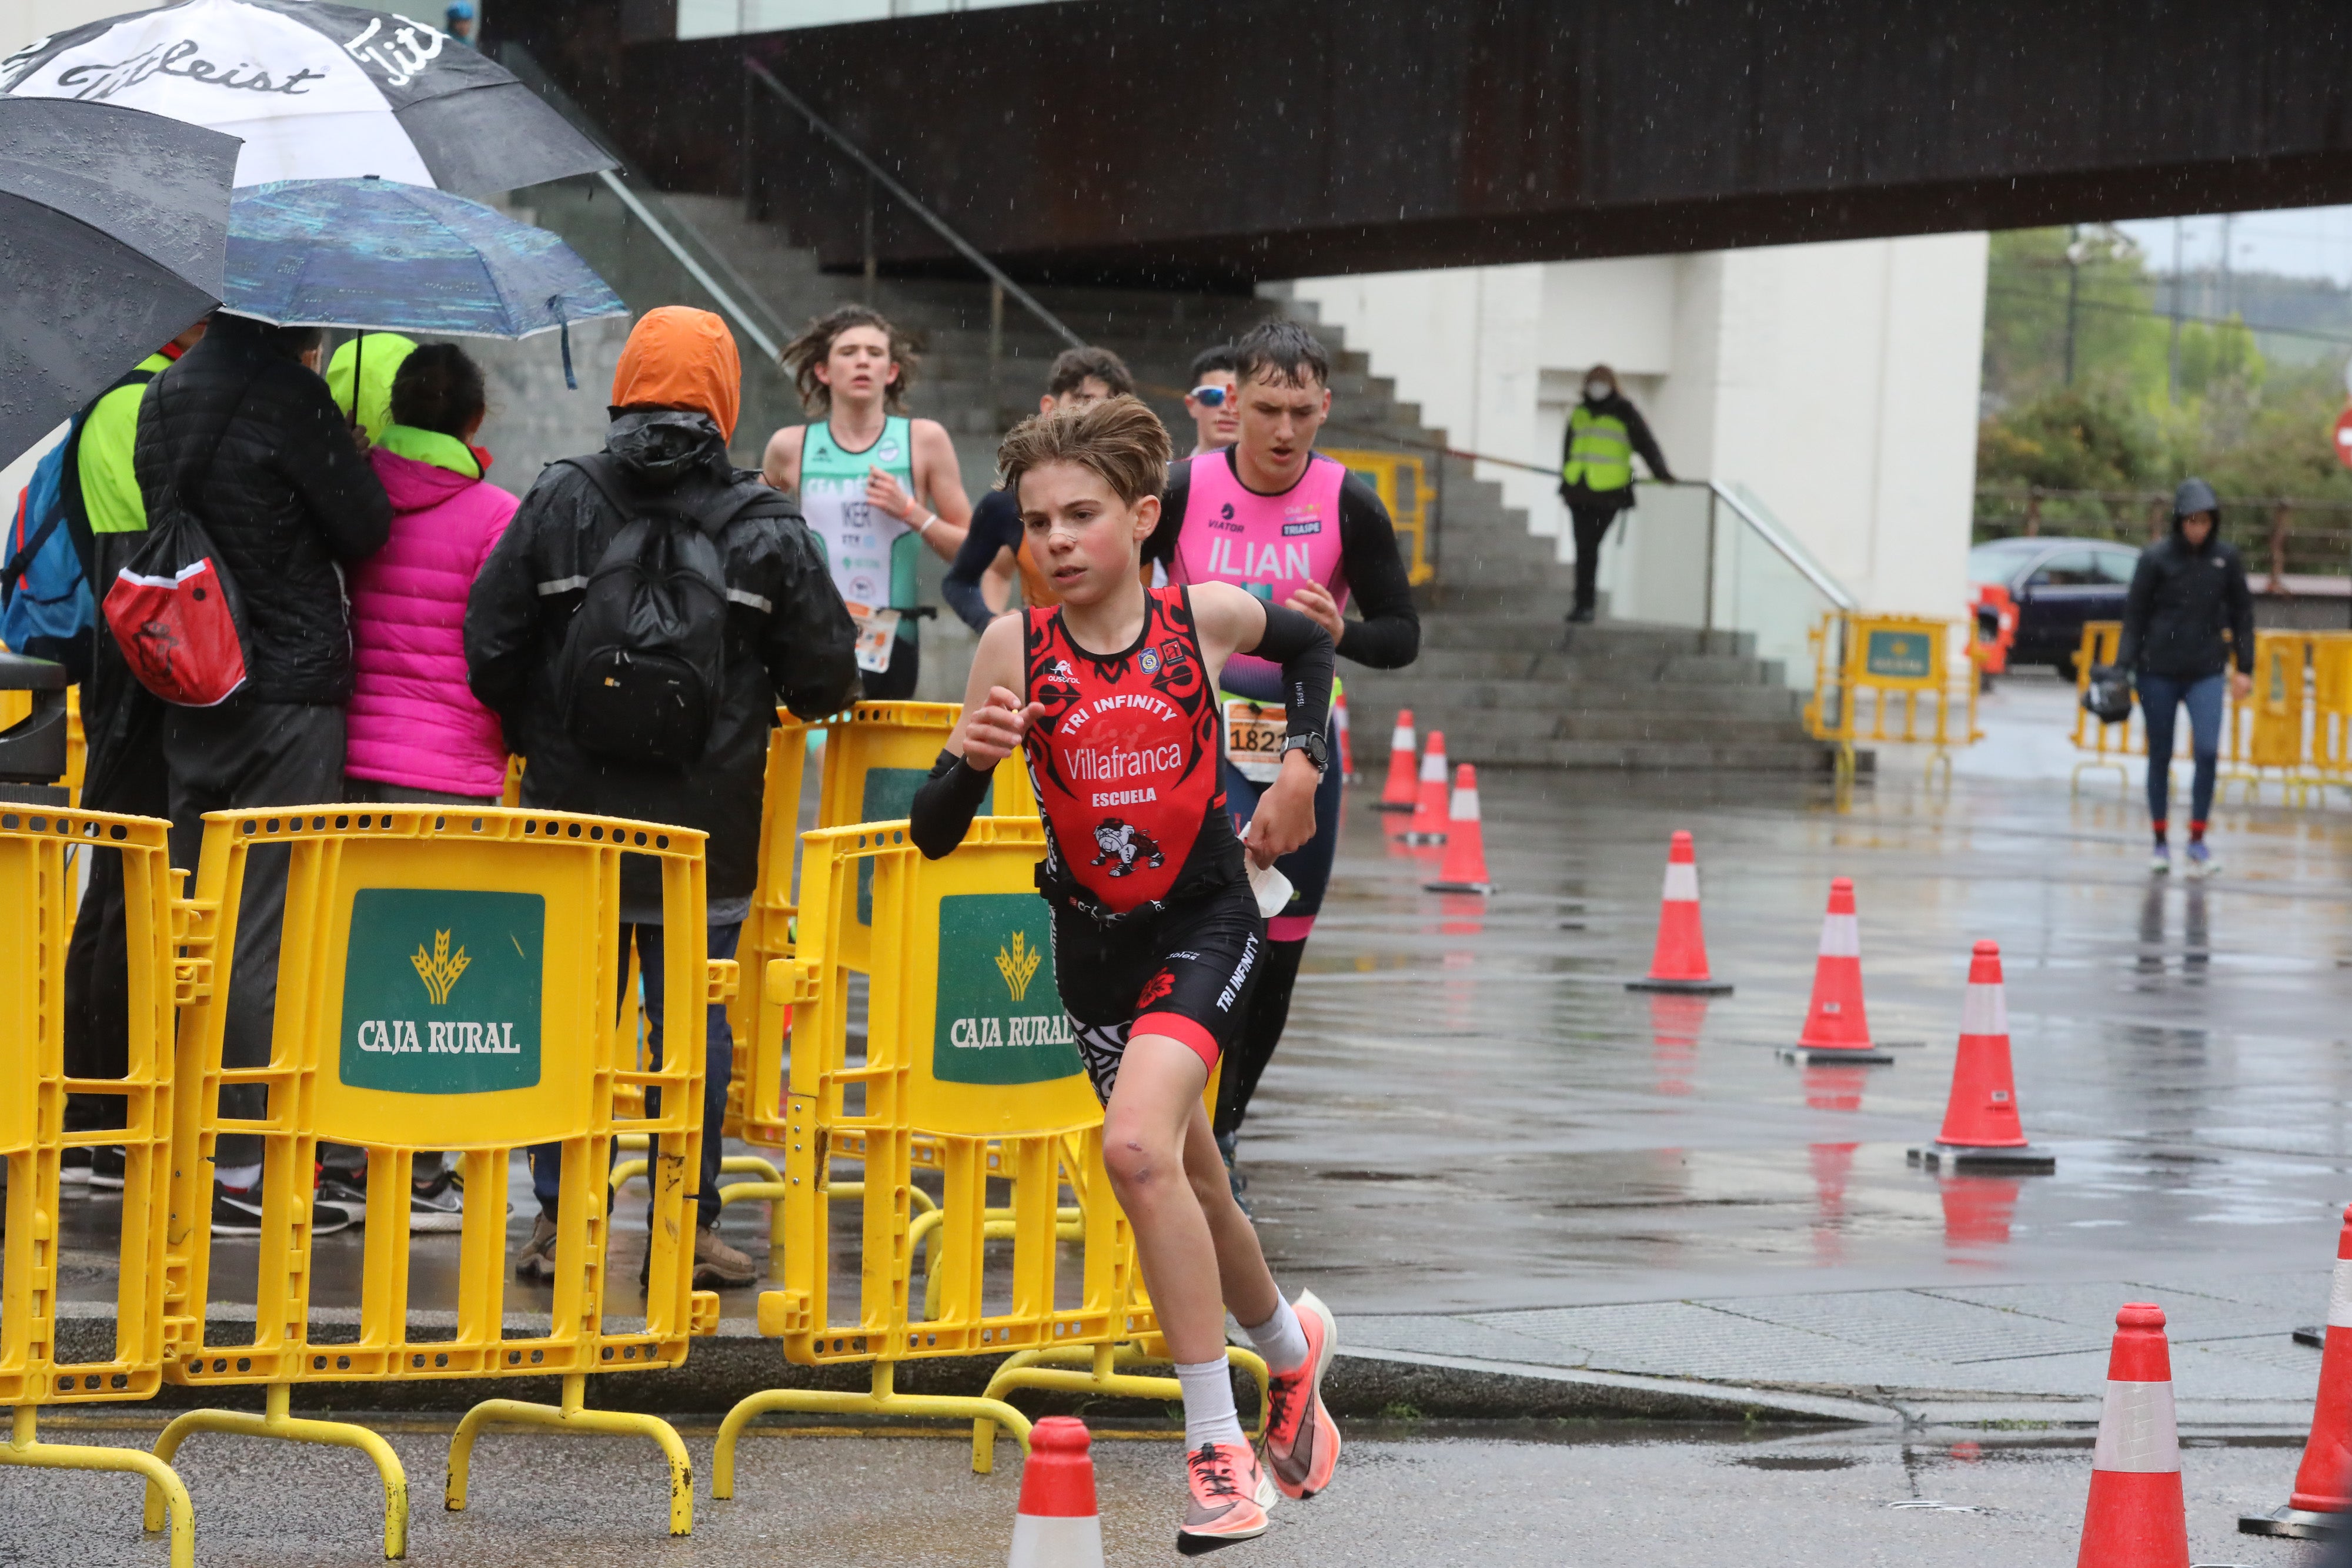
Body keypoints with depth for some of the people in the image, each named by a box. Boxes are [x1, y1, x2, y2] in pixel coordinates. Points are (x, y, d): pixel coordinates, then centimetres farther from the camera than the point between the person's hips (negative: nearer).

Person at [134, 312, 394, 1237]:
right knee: (269, 935, -4)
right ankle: (244, 1170, -3)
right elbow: (364, 532, -8)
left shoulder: (168, 393, 10)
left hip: (192, 699, 7)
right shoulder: (286, 397, -13)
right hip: (292, 693, -7)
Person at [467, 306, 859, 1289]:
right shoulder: (766, 527, -4)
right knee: (693, 1017, 4)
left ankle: (558, 1223, 8)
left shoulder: (558, 501, -2)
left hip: (573, 811, 1)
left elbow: (489, 645, 0)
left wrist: (531, 737, 17)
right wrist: (764, 703, 23)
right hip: (706, 829, -1)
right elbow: (825, 675, 0)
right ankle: (689, 1231, 6)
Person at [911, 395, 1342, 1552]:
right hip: (1093, 937, 3)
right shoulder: (1015, 646, -11)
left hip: (1205, 922, -3)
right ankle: (1287, 1341, 47)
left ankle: (1217, 1446, -17)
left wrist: (1301, 766, 3)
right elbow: (934, 837, -12)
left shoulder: (1206, 617, -11)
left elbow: (1311, 645, 15)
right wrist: (970, 756, -31)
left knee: (1137, 1147, -25)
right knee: (1184, 1177, 16)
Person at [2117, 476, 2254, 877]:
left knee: (2207, 751, -14)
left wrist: (2244, 667, 6)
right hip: (2158, 672, -1)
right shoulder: (2156, 558, -6)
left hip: (2206, 673, 1)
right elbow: (2135, 616, -3)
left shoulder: (2227, 558, 0)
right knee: (2160, 757, 7)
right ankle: (2161, 843, 18)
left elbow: (2242, 614, 8)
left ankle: (2198, 840, -2)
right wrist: (2124, 667, -10)